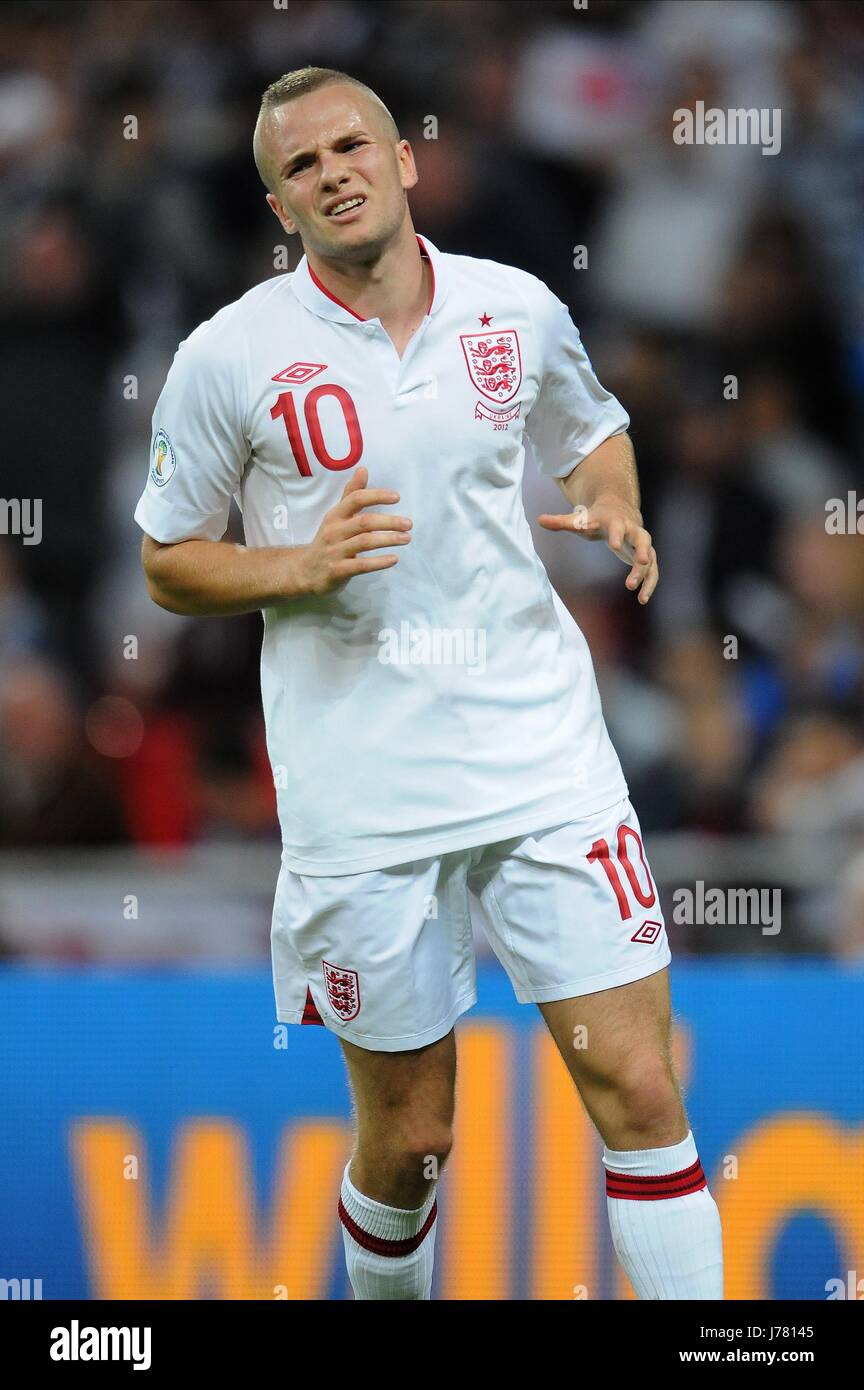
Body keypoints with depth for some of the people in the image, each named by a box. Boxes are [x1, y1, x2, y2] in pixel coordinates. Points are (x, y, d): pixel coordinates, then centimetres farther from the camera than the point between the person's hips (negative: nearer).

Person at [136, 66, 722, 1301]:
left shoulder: (518, 308, 3)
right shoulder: (230, 356, -4)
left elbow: (594, 433, 23)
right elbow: (169, 564, 4)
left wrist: (615, 515, 1)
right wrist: (302, 568, -14)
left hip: (545, 753, 2)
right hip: (361, 799, -2)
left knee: (638, 1090, -5)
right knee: (409, 1140, 5)